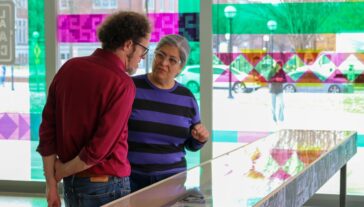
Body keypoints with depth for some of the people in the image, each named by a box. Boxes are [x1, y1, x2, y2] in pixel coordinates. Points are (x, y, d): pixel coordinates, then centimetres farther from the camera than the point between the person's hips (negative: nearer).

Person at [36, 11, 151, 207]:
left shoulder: (69, 68, 2)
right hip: (106, 187, -7)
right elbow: (99, 148, -21)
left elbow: (47, 129, 3)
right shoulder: (122, 84, -17)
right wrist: (62, 172, -4)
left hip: (72, 184, 7)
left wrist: (51, 184, 6)